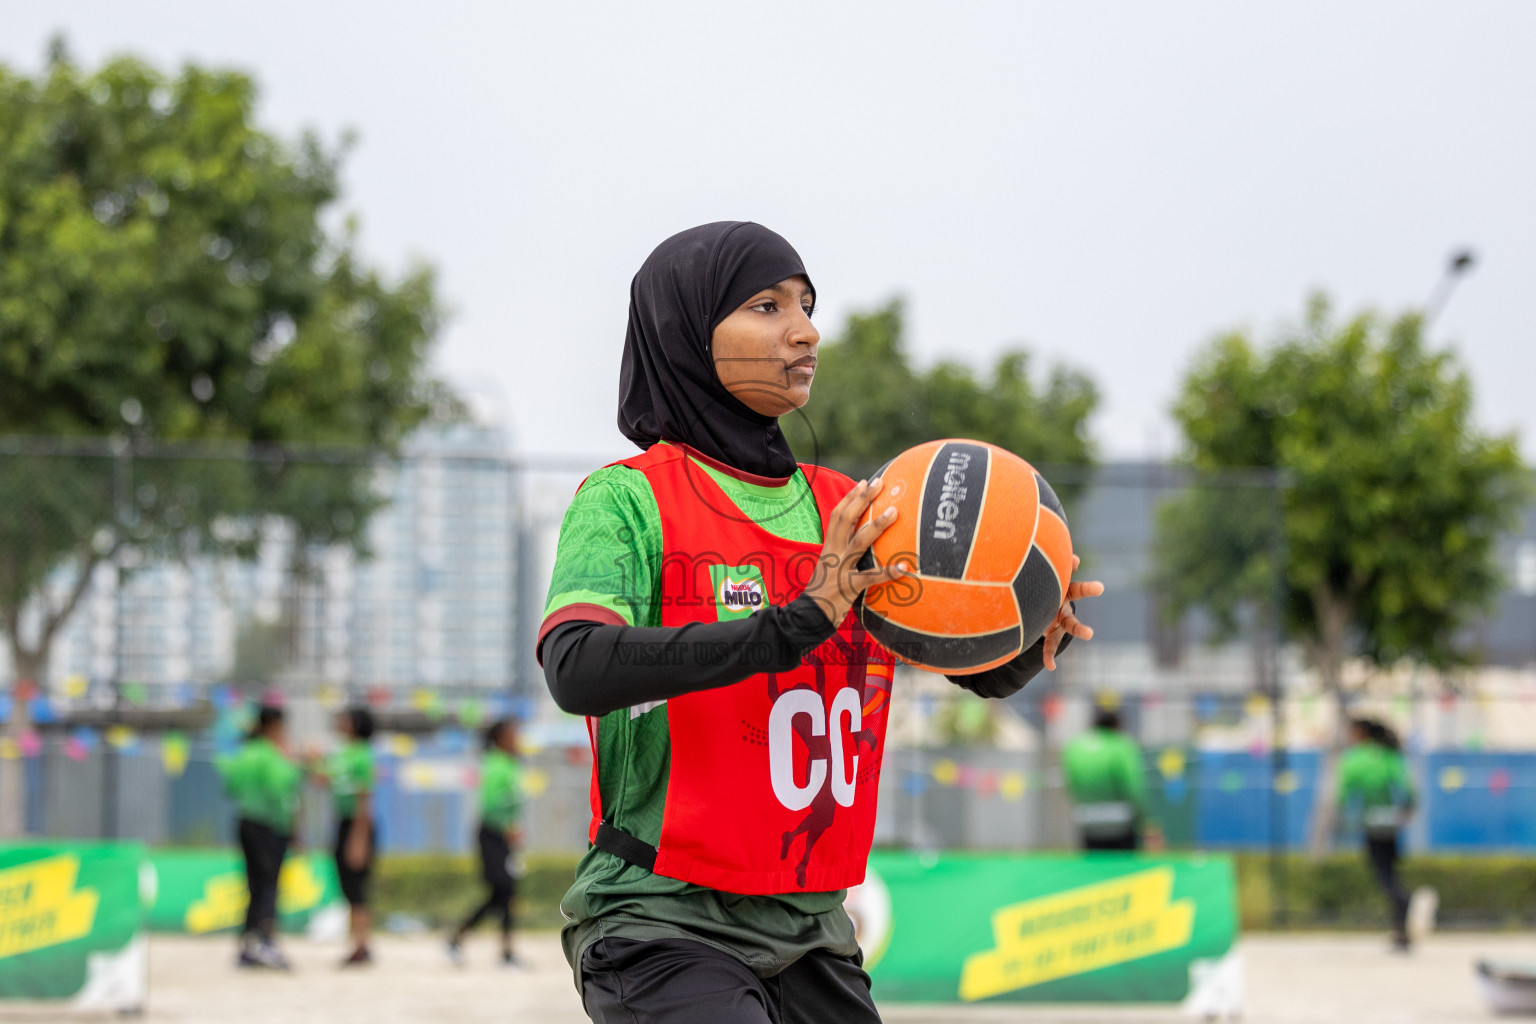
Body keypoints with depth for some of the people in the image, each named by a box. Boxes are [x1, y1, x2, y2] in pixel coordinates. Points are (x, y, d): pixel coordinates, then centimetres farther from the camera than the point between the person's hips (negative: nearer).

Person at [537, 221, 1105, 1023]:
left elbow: (988, 671, 9)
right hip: (662, 923, -6)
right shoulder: (627, 499, -7)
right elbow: (576, 672, -24)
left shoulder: (846, 515, 11)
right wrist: (793, 625, -31)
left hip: (809, 928, 6)